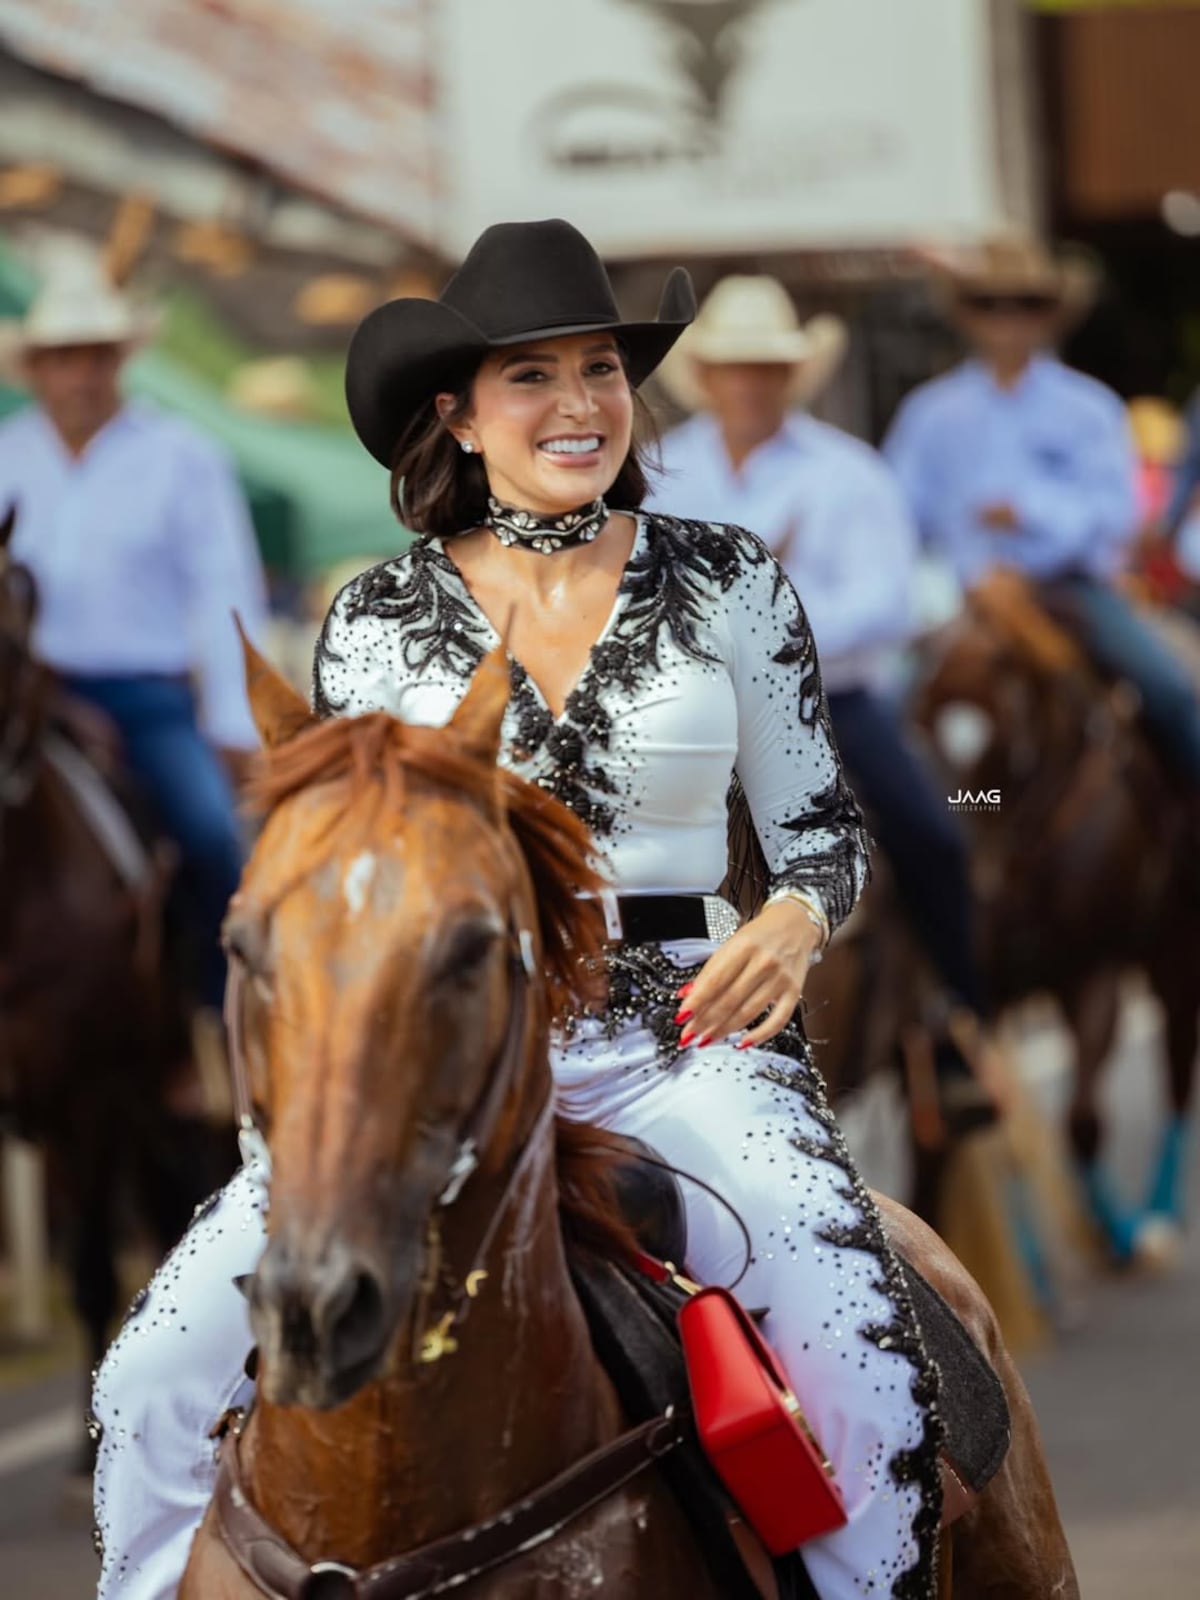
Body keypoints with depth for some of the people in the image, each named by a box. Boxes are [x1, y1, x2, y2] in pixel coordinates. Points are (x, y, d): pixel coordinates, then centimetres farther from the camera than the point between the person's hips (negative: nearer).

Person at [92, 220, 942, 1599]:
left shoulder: (728, 585, 6)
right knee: (159, 1377, -15)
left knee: (869, 1380, -25)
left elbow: (821, 826, 12)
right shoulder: (377, 620, 8)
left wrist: (793, 918, -10)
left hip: (680, 1037, -1)